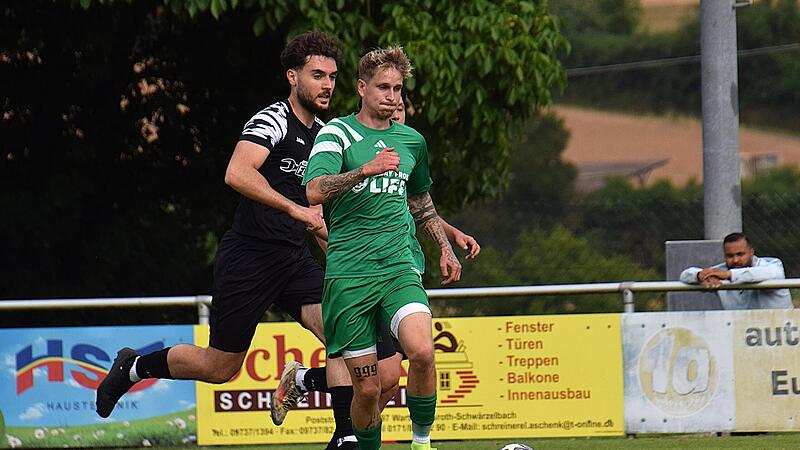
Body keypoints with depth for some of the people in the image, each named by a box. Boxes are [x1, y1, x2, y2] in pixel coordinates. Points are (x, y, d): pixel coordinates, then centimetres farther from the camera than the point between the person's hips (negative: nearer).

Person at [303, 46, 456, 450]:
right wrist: (366, 170, -30)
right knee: (367, 389, -4)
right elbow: (314, 191, -18)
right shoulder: (337, 133, 0)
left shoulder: (411, 140, 16)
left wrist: (445, 248, 28)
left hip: (399, 267, 3)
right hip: (348, 275, -3)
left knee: (422, 352, -25)